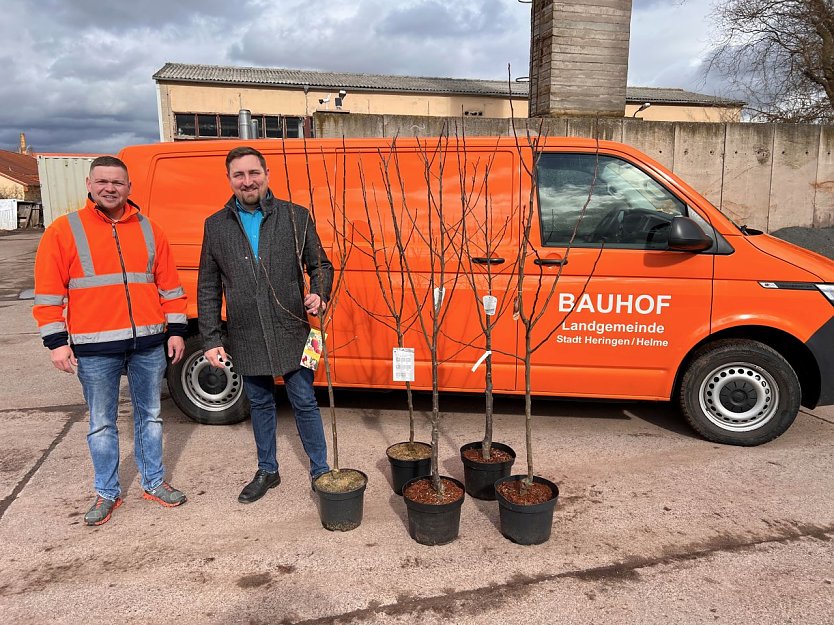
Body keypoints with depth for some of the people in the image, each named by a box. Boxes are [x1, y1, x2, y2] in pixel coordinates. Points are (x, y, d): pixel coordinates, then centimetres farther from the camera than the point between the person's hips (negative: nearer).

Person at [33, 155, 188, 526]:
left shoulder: (148, 230, 8)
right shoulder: (63, 231, 0)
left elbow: (169, 284, 10)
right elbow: (48, 293, -2)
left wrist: (176, 330, 6)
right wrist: (56, 341, -7)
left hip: (149, 343, 3)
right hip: (94, 347, -2)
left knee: (150, 416, 14)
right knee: (101, 424, 9)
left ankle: (154, 482, 29)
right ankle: (107, 493, 25)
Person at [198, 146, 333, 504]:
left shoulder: (296, 216, -2)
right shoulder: (216, 226, 3)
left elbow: (321, 266, 5)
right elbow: (208, 289, 5)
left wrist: (319, 295, -16)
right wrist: (211, 340, 1)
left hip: (291, 332, -2)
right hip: (246, 337, 2)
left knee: (304, 403, 6)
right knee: (260, 404, 16)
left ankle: (320, 471, 23)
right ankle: (267, 471, 34)